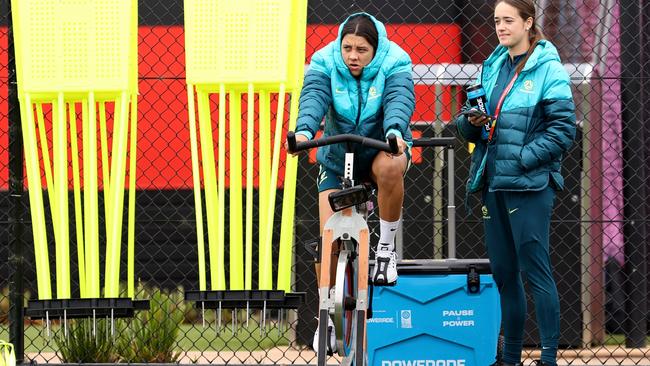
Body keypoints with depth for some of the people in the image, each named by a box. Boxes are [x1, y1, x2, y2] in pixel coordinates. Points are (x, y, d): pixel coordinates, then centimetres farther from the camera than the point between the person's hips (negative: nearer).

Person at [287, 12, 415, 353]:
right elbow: (314, 97, -32)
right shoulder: (325, 62, -15)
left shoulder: (394, 63, -18)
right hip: (337, 155, 2)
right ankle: (328, 317, 7)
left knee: (390, 168, -38)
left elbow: (399, 99, -35)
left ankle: (386, 248, -16)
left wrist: (395, 132, -57)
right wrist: (304, 130, -53)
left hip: (382, 148, -2)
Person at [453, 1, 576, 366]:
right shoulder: (493, 66, 14)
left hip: (529, 184, -7)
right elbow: (469, 129, 18)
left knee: (535, 270, -6)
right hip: (493, 184, 7)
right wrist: (470, 121, -4)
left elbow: (563, 129, -12)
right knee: (503, 273, 11)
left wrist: (523, 158, -18)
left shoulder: (548, 69, -6)